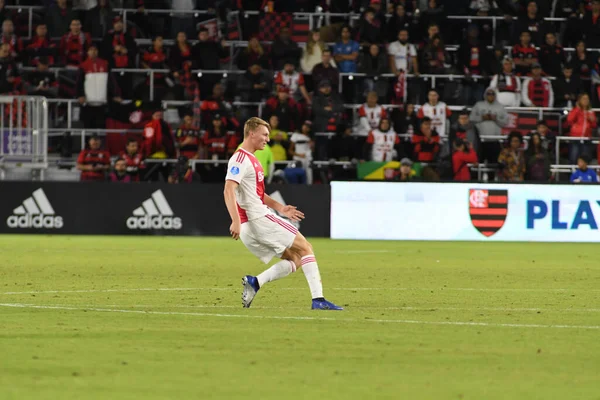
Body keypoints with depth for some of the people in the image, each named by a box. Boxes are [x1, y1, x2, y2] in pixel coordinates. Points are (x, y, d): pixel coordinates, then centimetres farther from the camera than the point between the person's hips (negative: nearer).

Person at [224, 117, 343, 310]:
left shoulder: (250, 159, 20)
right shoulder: (241, 159, -12)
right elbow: (229, 190, -23)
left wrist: (279, 207, 24)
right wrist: (236, 221, -32)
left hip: (249, 228, 10)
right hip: (259, 219, -10)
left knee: (294, 260, 10)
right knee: (305, 248, -4)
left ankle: (255, 282, -5)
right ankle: (318, 299, -11)